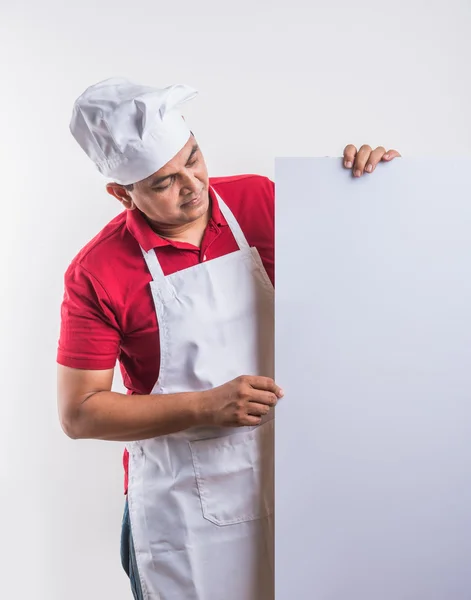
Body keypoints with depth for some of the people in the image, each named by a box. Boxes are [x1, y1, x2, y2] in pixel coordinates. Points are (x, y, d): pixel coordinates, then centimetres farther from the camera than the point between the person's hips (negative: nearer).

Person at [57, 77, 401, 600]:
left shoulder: (258, 200, -4)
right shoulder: (98, 274, -14)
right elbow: (79, 413, -11)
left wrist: (365, 178, -8)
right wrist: (206, 407, -20)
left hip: (283, 484, 4)